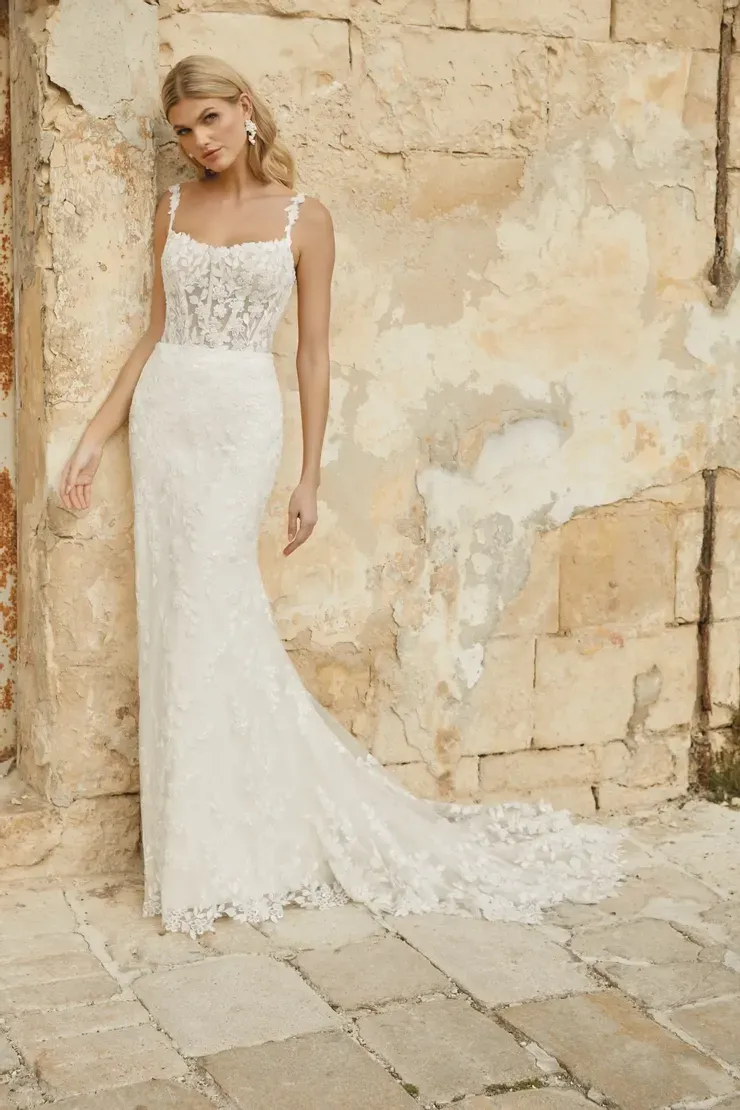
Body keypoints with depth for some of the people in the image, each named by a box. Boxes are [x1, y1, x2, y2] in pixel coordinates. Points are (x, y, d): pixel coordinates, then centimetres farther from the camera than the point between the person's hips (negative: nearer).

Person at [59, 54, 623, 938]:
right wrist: (95, 435, 8)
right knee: (174, 620, 4)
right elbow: (154, 334, 13)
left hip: (241, 421, -4)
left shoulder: (303, 218, 0)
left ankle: (215, 859, 4)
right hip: (164, 416, 4)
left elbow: (314, 352, 1)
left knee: (207, 621, -8)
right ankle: (198, 842, 18)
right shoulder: (173, 208, 11)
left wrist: (310, 477, -1)